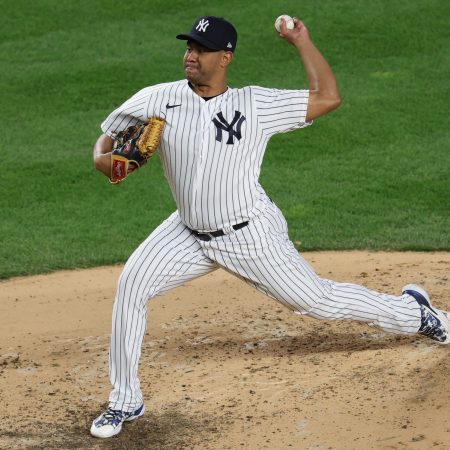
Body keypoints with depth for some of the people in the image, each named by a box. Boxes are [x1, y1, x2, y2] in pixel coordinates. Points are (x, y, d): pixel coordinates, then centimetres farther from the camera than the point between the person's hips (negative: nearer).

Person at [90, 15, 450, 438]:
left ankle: (412, 312, 32)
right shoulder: (159, 99, -7)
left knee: (316, 300, 3)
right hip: (189, 232, 3)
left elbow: (328, 97, -13)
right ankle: (125, 400, -2)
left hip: (251, 237, -3)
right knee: (131, 284, -16)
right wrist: (102, 158, -20)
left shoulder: (256, 104, -12)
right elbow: (108, 135, 3)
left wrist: (300, 40, -11)